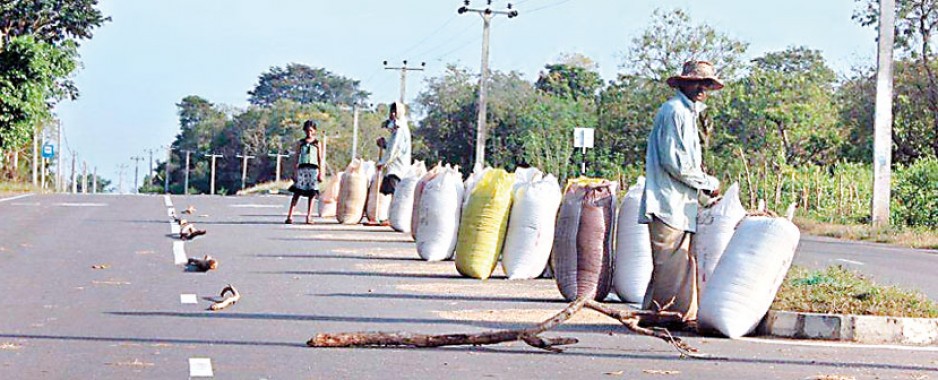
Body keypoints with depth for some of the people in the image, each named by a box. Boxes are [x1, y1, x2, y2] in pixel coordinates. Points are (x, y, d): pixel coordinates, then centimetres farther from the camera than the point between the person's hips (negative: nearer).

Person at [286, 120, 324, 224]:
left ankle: (309, 217, 3)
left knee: (312, 193, -2)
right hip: (302, 168, -1)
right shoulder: (300, 143, 11)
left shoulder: (317, 143, 11)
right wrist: (295, 171, 2)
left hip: (313, 169, 1)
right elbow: (296, 158, 10)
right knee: (297, 192, -8)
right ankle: (290, 216, -13)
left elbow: (320, 159, 10)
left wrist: (320, 172, 3)